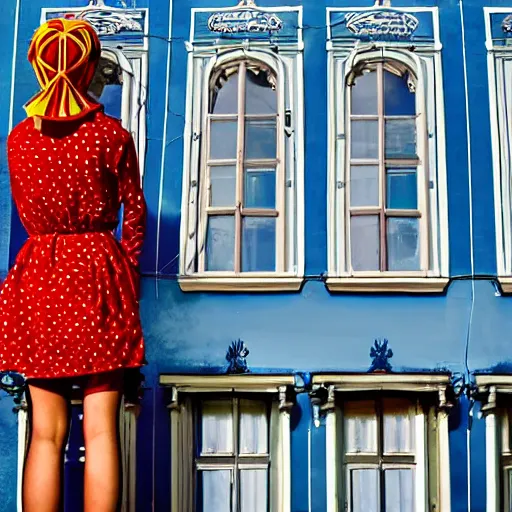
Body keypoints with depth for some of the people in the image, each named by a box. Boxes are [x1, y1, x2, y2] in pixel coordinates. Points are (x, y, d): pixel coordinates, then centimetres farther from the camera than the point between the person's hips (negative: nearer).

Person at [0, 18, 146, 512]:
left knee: (46, 432, 4)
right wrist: (128, 273, 16)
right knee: (100, 430, -1)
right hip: (99, 275, -2)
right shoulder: (112, 134, -4)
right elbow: (134, 213, 2)